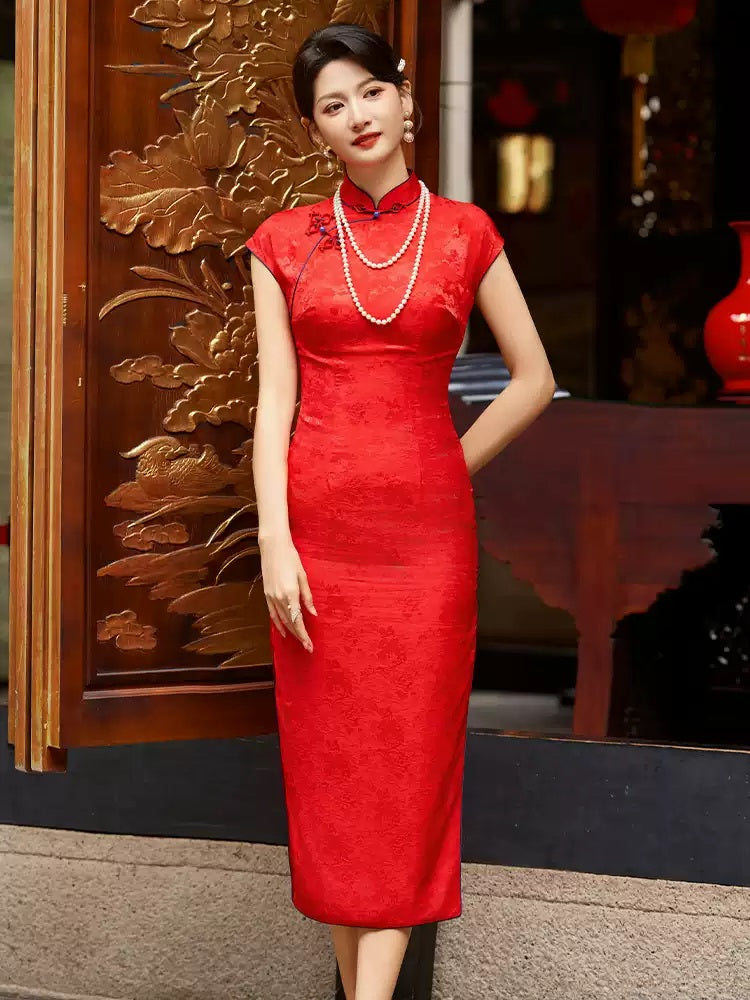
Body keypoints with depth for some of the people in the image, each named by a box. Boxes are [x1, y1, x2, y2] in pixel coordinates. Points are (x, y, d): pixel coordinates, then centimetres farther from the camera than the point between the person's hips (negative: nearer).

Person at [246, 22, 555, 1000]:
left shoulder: (464, 232, 5)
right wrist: (274, 541, -7)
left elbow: (534, 377, 10)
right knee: (328, 759, 3)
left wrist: (451, 468, 2)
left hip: (427, 530, 0)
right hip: (318, 526, 1)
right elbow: (275, 395, 1)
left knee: (409, 757, -2)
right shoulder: (285, 241, 6)